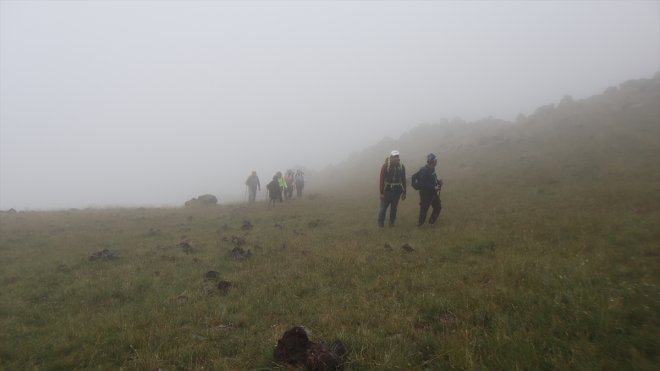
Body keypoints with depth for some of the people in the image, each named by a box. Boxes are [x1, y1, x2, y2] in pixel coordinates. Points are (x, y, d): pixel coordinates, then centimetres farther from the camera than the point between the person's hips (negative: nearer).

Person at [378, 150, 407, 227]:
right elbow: (382, 179, -11)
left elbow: (403, 180, 5)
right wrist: (381, 192, -12)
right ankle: (380, 223, 18)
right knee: (383, 208, 2)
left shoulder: (401, 166, -2)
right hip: (387, 190, -3)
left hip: (397, 191, 3)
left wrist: (404, 192, 6)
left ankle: (392, 223, 24)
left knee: (394, 208, 9)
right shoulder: (385, 166, -11)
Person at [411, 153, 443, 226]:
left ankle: (432, 221, 32)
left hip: (433, 192, 9)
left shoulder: (432, 169, 3)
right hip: (426, 194, -9)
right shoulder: (424, 171, -25)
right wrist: (433, 188, -26)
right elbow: (422, 185, -29)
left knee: (438, 207, 16)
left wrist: (438, 181, -1)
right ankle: (420, 223, 24)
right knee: (424, 209, 5)